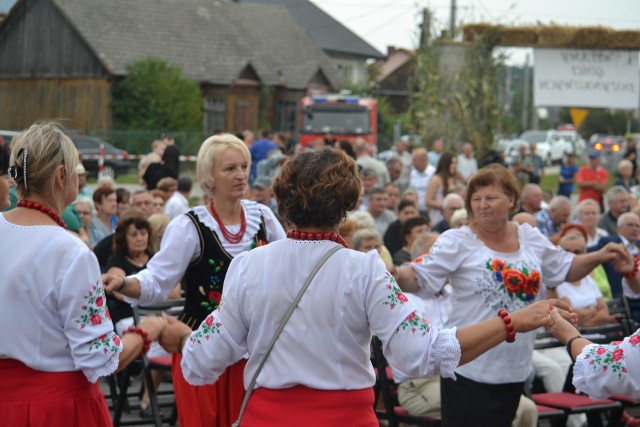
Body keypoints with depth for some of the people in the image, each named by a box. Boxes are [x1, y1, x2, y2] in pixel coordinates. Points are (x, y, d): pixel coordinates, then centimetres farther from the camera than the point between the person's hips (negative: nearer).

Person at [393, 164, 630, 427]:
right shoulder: (457, 242, -10)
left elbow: (565, 269, 20)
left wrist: (599, 257, 5)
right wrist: (397, 275, -38)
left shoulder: (531, 238, 6)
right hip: (469, 368, -5)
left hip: (515, 368, 5)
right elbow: (419, 278, -17)